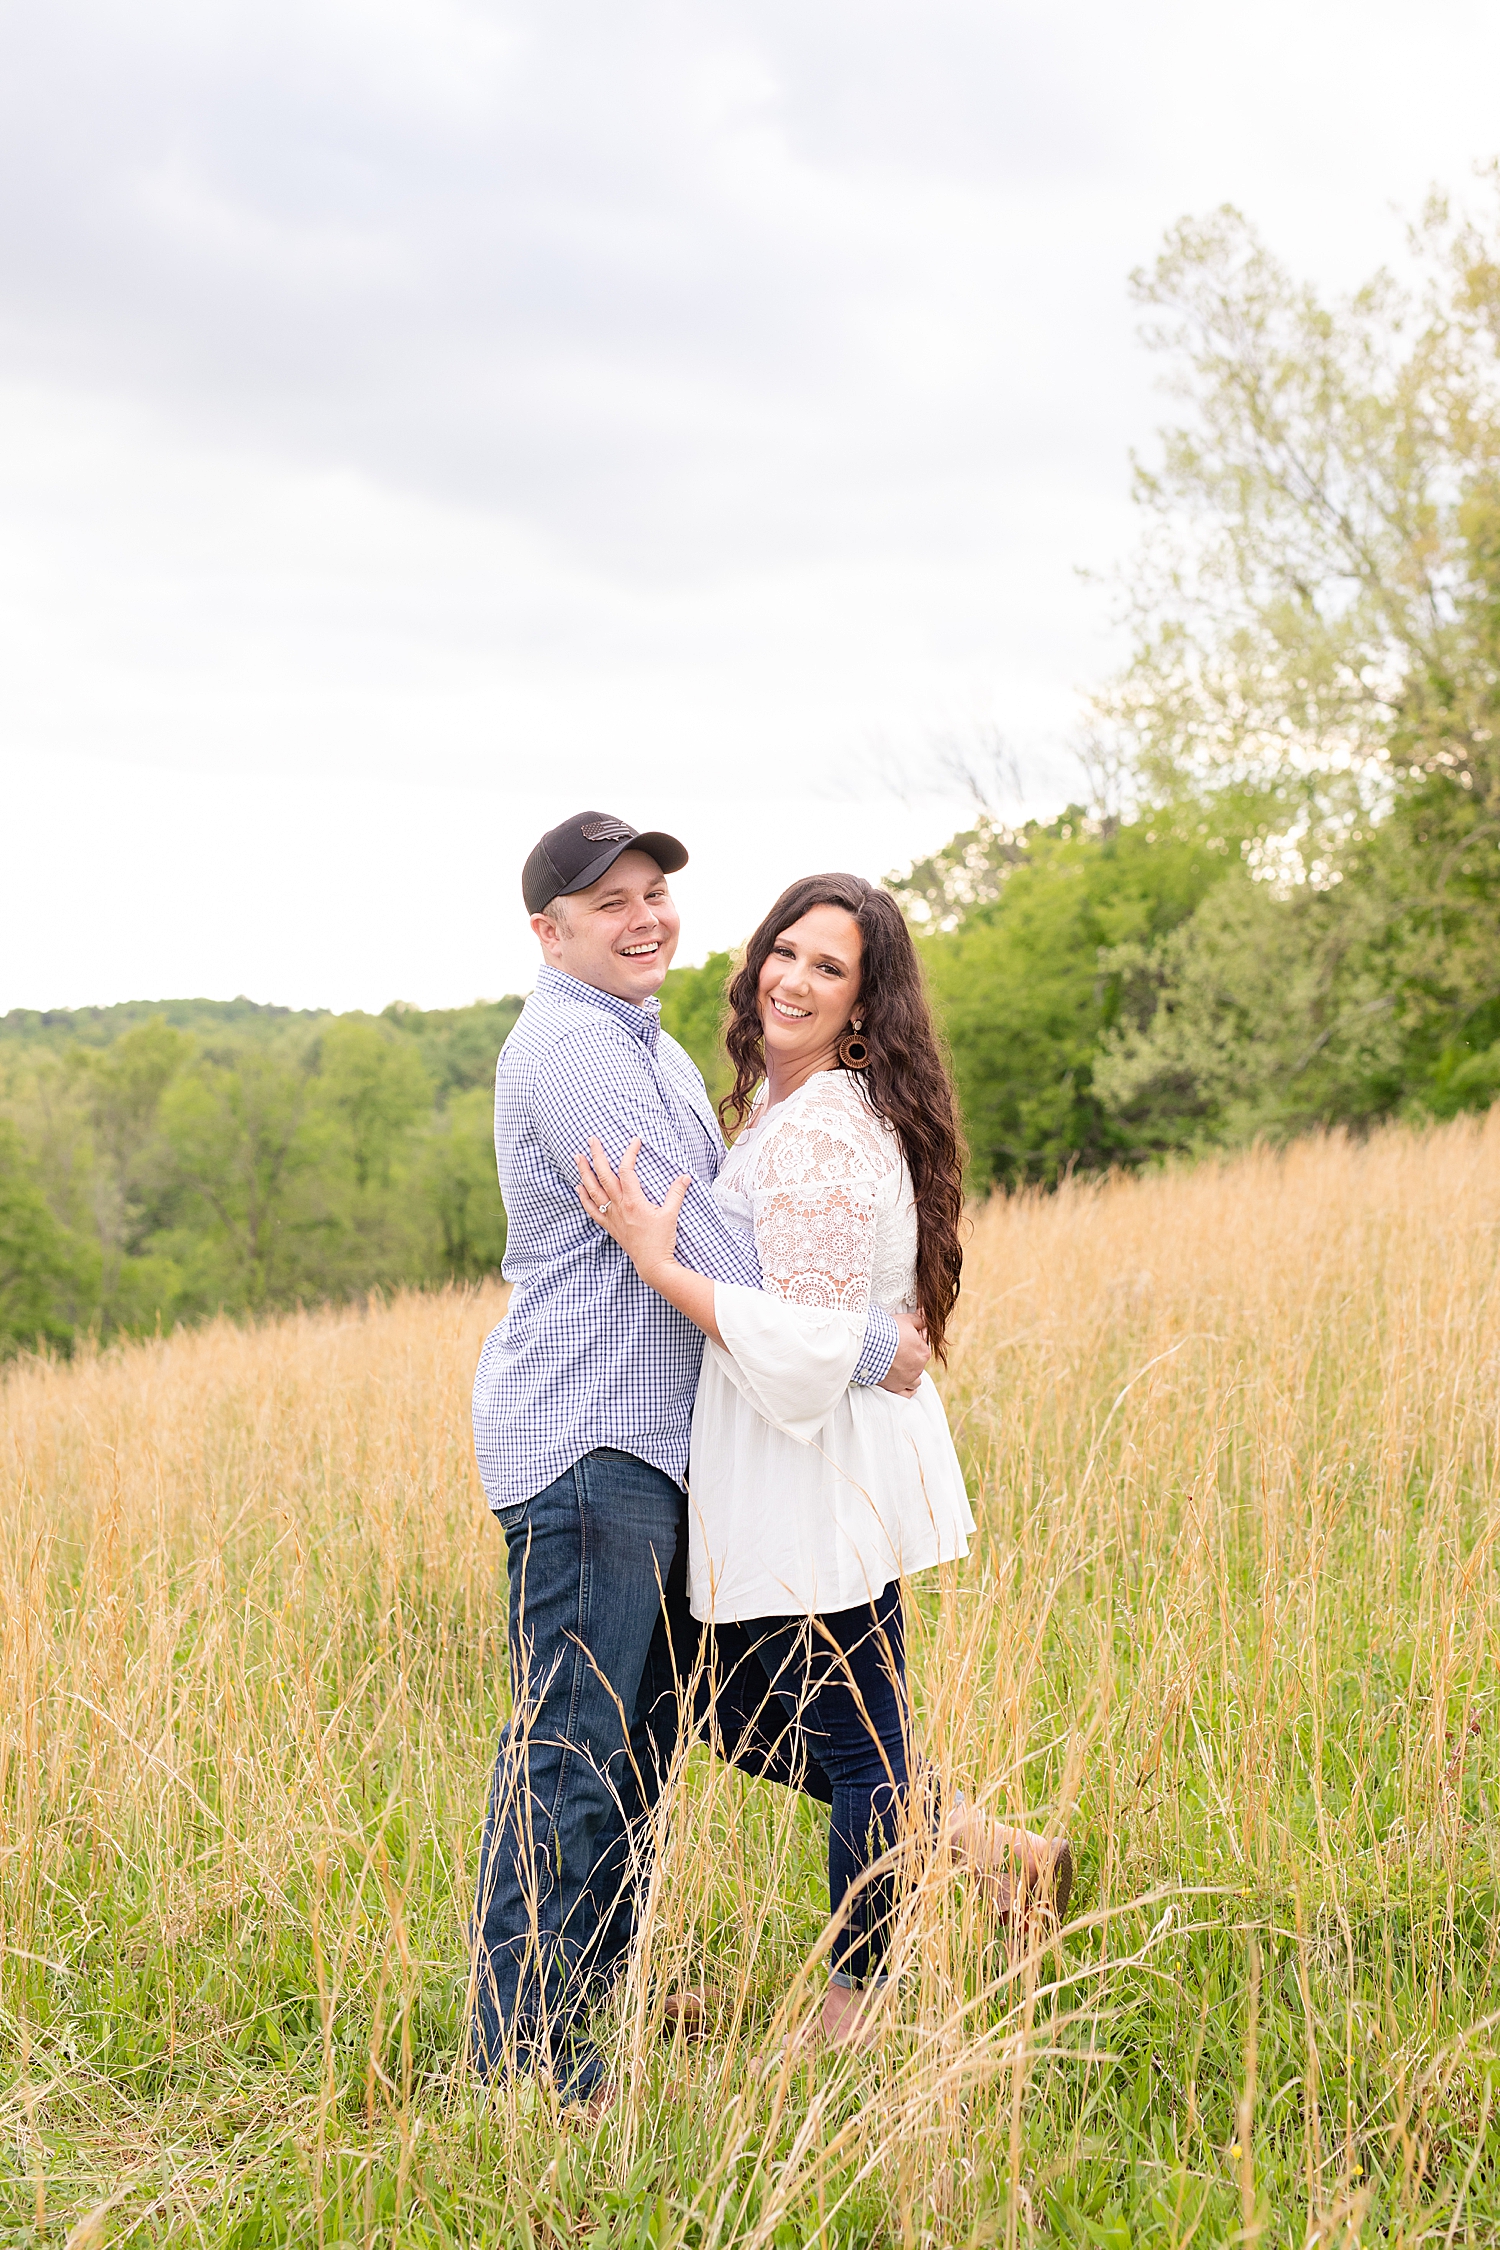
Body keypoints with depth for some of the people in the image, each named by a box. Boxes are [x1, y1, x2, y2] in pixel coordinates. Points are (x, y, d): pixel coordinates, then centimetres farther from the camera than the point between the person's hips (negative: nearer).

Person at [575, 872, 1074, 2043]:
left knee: (854, 1743, 6)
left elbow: (810, 1349, -26)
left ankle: (861, 2013, 23)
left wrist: (656, 1259, -23)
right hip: (794, 1477, 10)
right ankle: (981, 1845, 26)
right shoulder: (782, 1104, 10)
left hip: (820, 1479, -10)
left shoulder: (821, 1136, -21)